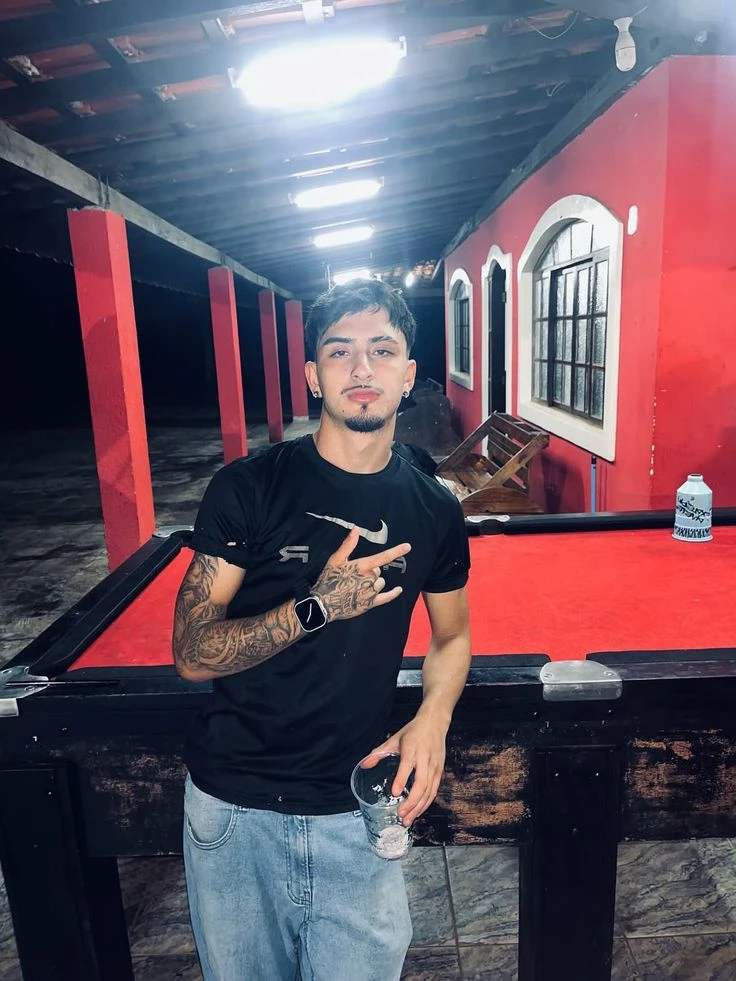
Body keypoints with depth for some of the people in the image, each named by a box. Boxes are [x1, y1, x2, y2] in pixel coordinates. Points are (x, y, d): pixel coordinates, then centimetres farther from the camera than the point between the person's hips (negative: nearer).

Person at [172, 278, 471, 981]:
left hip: (357, 812, 2)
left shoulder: (433, 511, -3)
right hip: (234, 806, -1)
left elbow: (451, 636, 11)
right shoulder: (248, 487, -12)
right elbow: (193, 655, -12)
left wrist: (432, 718, -8)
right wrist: (317, 606, -25)